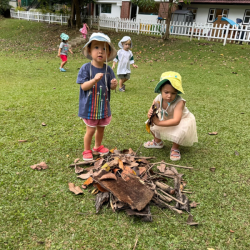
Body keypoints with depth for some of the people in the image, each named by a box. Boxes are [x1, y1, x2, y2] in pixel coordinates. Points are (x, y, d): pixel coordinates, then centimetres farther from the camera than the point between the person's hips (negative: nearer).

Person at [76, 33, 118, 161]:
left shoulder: (108, 69, -2)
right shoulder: (86, 68, -14)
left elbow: (110, 87, 6)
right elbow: (83, 86, -17)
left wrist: (113, 85, -17)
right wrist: (94, 80, -33)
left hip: (104, 106, 4)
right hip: (90, 106, -4)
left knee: (101, 128, 19)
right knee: (90, 130, 7)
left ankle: (98, 147, 42)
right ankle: (87, 150, 29)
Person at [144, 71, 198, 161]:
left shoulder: (179, 102, -41)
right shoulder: (158, 99, -25)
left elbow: (176, 121, -48)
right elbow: (151, 111, -15)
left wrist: (159, 123, -48)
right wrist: (150, 114, -41)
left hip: (183, 120, -5)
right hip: (166, 118, 6)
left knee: (180, 131, -33)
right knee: (151, 123, -1)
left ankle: (175, 148, -1)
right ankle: (157, 142, 26)